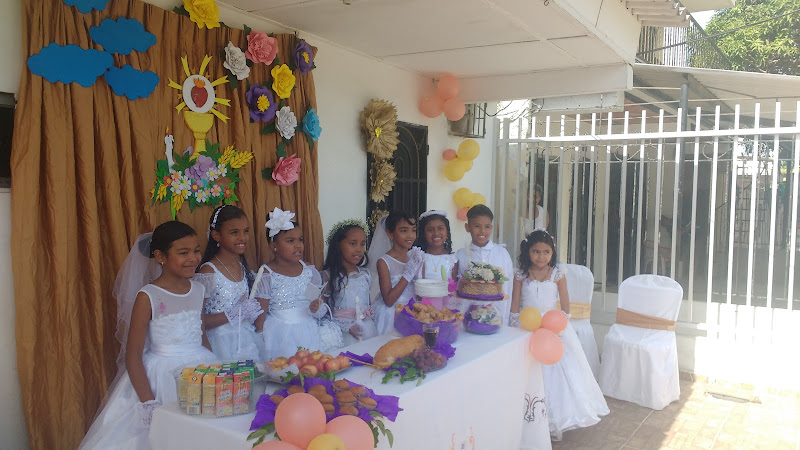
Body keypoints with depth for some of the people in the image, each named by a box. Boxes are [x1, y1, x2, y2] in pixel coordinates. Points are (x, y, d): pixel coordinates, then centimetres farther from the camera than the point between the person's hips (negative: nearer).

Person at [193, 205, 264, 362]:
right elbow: (196, 321, -18)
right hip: (222, 346, -6)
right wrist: (236, 313, -19)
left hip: (247, 341, 6)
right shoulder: (209, 272, -14)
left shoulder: (242, 266, 8)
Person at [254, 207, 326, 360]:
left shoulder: (310, 271, 6)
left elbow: (322, 311, 11)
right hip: (279, 339, -4)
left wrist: (317, 309, -9)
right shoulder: (266, 275, -6)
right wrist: (260, 341, -9)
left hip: (308, 334, 4)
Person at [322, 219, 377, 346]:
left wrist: (372, 324, 10)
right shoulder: (328, 276, -6)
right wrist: (347, 327, -15)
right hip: (343, 331, -4)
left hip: (367, 328, 5)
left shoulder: (365, 274, 10)